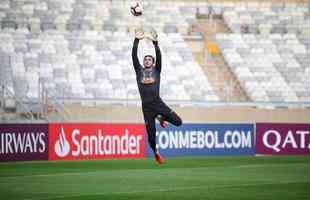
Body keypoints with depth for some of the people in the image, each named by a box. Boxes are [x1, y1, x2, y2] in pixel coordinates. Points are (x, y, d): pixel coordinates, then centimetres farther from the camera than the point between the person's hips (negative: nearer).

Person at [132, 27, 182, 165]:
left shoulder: (156, 70, 12)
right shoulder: (139, 70, 13)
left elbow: (159, 56, -1)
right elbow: (134, 56, 2)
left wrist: (155, 42, -12)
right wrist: (137, 40, -6)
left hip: (158, 103, 0)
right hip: (146, 106, 0)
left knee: (178, 122, -13)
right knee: (151, 134, 3)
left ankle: (161, 118, 17)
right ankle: (156, 153, 29)